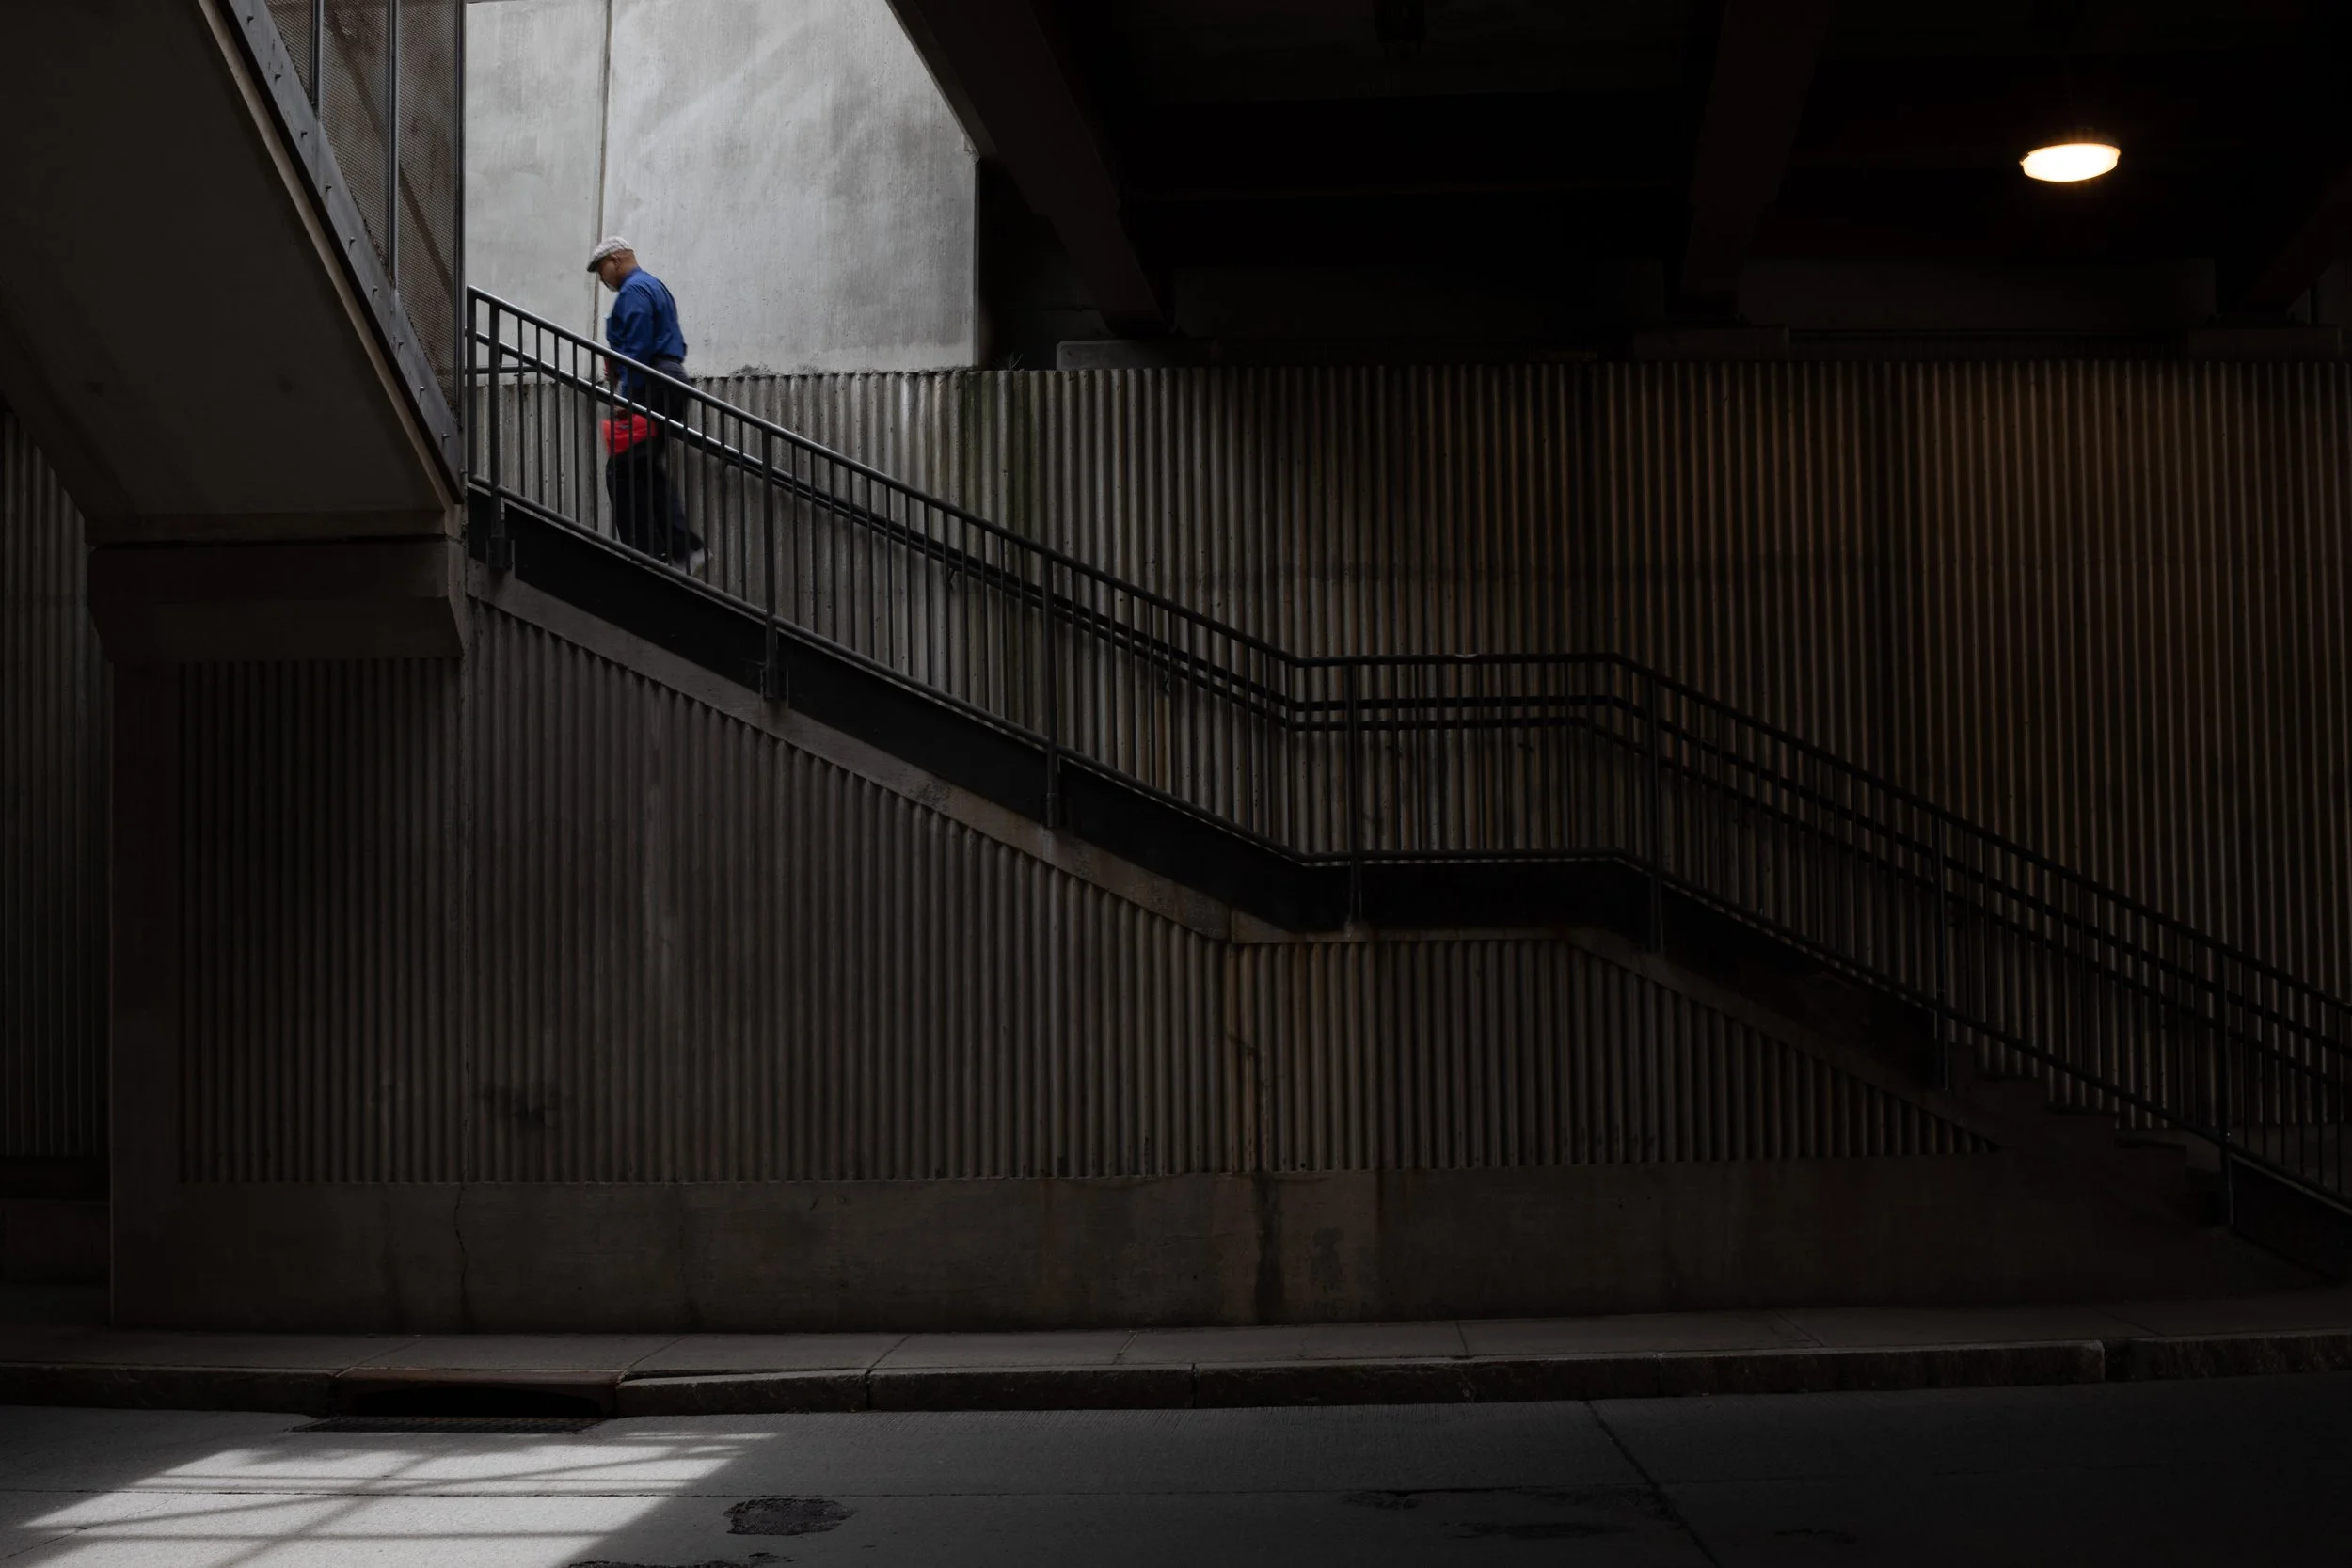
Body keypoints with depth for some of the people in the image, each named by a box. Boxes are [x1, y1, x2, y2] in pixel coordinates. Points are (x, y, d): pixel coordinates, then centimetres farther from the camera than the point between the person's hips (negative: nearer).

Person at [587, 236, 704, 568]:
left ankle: (646, 553, -10)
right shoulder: (656, 286, 22)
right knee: (650, 471, 12)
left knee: (623, 473, -8)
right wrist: (619, 370, 19)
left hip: (650, 389, -10)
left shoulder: (633, 291, -8)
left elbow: (637, 347, -18)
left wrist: (626, 395, -19)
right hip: (671, 383, 10)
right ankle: (683, 547, 4)